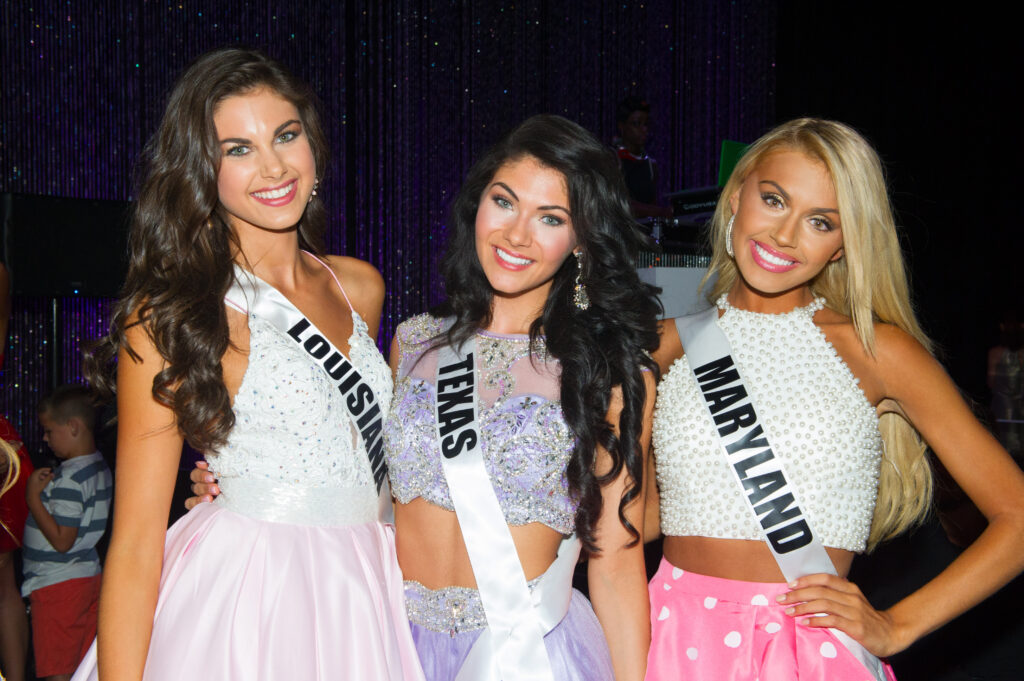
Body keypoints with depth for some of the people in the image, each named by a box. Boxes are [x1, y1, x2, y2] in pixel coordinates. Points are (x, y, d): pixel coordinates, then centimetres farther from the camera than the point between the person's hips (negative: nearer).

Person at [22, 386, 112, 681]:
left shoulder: (69, 479, -21)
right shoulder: (100, 467, 8)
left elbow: (62, 540, -23)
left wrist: (33, 498, -18)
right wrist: (46, 489, 10)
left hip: (57, 584, -9)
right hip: (90, 576, 9)